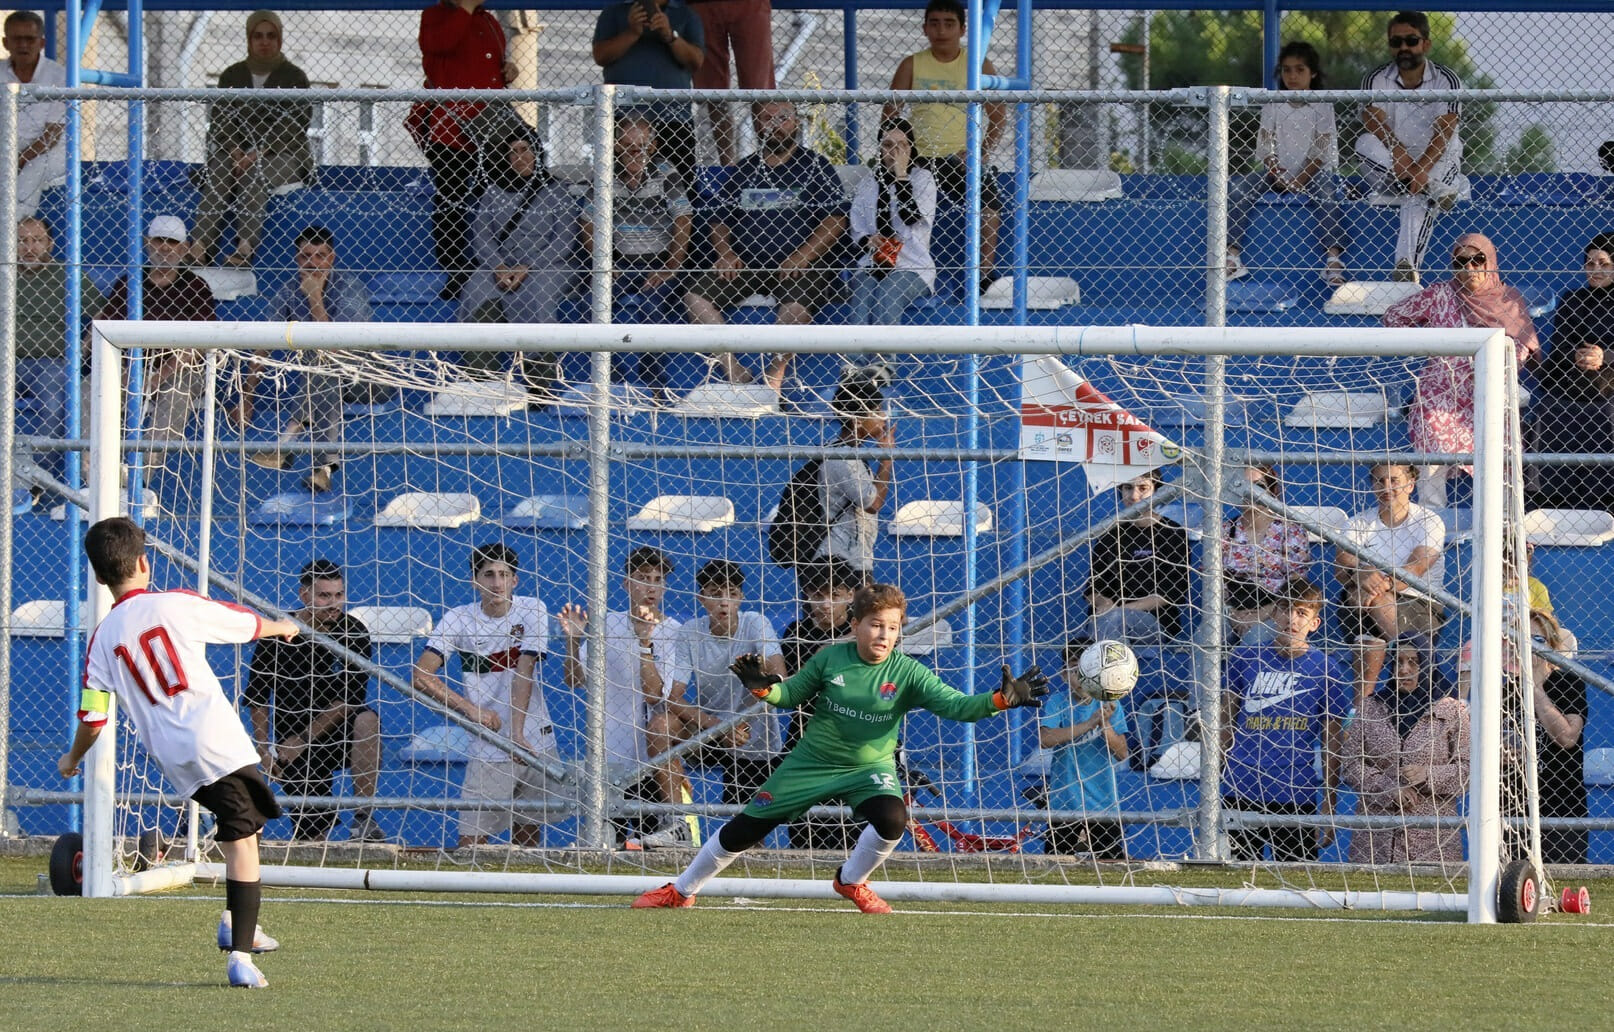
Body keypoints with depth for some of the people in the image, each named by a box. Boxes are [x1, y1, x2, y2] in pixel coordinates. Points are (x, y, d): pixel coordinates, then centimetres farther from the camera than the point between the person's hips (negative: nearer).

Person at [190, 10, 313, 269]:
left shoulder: (294, 78, 5)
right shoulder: (232, 76, 15)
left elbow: (295, 125, -6)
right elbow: (221, 120, 5)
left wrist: (260, 153, -19)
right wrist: (234, 151, -15)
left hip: (286, 154, -3)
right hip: (239, 150, 3)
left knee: (253, 174, -36)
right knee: (218, 170, -31)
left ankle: (245, 248, -50)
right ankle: (200, 247, -47)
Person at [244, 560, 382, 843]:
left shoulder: (354, 633, -8)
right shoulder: (277, 635, -8)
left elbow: (350, 699, -11)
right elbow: (256, 697, 2)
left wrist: (302, 740, -15)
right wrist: (263, 750, -6)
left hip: (338, 737, 0)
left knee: (366, 720, -34)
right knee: (312, 829, -14)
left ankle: (363, 819, -31)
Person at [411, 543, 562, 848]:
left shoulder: (531, 611, -3)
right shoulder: (457, 620, -6)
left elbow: (523, 672, -13)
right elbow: (420, 675, -11)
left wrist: (517, 734, -23)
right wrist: (470, 708, -20)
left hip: (535, 742, 1)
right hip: (488, 750, -1)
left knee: (528, 833, 7)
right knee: (471, 841, -9)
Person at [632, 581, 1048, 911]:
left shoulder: (908, 674, -15)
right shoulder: (830, 659, -10)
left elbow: (956, 705, -24)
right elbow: (792, 693, 2)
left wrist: (1002, 699, -40)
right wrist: (764, 688, -20)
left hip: (870, 768, -1)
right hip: (812, 762, 1)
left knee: (892, 818, -30)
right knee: (745, 828, 2)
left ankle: (852, 881, 2)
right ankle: (680, 891, 21)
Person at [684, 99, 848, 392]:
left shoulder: (816, 167, 6)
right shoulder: (743, 170, 18)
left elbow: (835, 220, -3)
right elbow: (720, 219, 18)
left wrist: (802, 255, -17)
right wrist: (725, 252, -4)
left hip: (798, 267, -4)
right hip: (746, 265, 4)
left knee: (796, 304, -36)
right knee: (696, 297, -18)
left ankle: (775, 376, -18)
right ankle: (734, 373, -19)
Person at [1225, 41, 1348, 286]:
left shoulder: (1322, 106, -1)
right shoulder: (1272, 106, 5)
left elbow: (1320, 149, -6)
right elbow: (1265, 144, 0)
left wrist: (1301, 179, -18)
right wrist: (1274, 170, -19)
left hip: (1310, 174, -2)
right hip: (1277, 174, 2)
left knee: (1325, 191, -34)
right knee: (1239, 188, -21)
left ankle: (1334, 258, -39)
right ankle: (1233, 255, -24)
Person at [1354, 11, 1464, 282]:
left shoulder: (1447, 81, -8)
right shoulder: (1376, 80, -2)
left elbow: (1443, 133, -19)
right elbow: (1375, 121, -18)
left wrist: (1422, 168, -35)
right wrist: (1397, 151, -38)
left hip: (1437, 165, -2)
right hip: (1391, 168, 2)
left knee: (1418, 199, -34)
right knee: (1366, 143, -29)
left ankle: (1407, 268, -43)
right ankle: (1437, 192, -31)